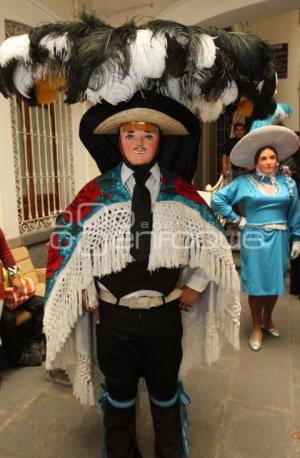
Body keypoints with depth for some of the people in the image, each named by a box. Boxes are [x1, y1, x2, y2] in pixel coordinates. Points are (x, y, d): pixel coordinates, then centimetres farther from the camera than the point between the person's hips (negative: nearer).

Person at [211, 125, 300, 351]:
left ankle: (267, 319, 38)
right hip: (255, 240, -3)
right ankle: (256, 327, 23)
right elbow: (217, 199, -5)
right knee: (256, 284, 5)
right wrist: (237, 219, -6)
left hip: (280, 240, 3)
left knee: (275, 282, 14)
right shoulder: (244, 182, -4)